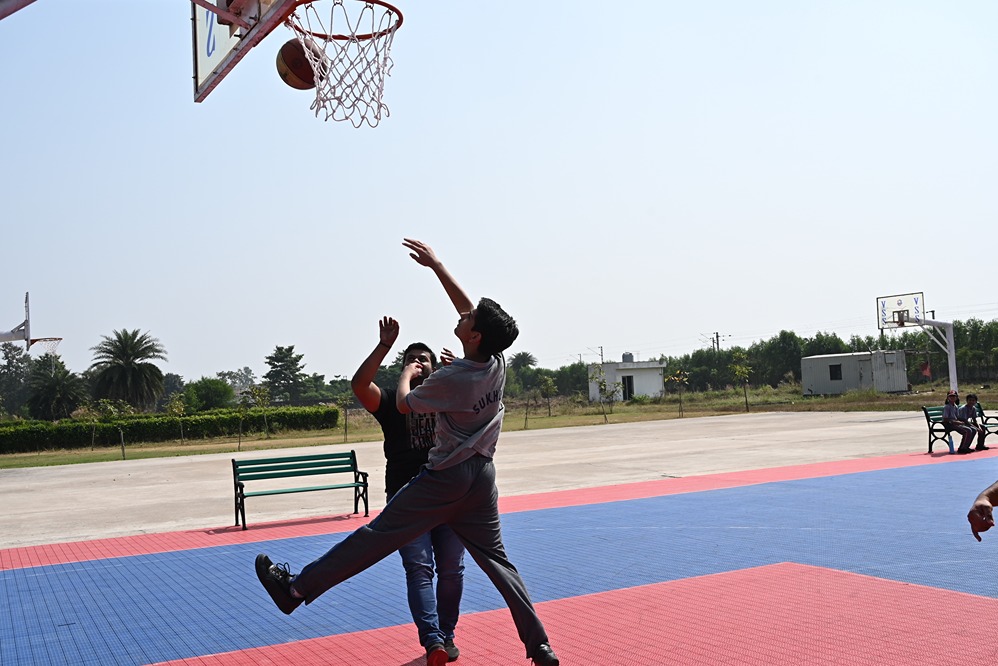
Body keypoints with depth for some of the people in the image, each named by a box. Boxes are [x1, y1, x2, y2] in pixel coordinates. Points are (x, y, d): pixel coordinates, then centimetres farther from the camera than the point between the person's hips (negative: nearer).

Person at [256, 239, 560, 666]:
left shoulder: (450, 379, -19)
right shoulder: (497, 362, -1)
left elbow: (404, 404, -2)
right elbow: (470, 308, 11)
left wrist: (406, 374, 18)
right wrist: (436, 265, 13)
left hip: (445, 480, -7)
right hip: (482, 478, 7)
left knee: (377, 536, -3)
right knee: (497, 561, 12)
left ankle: (297, 588, 5)